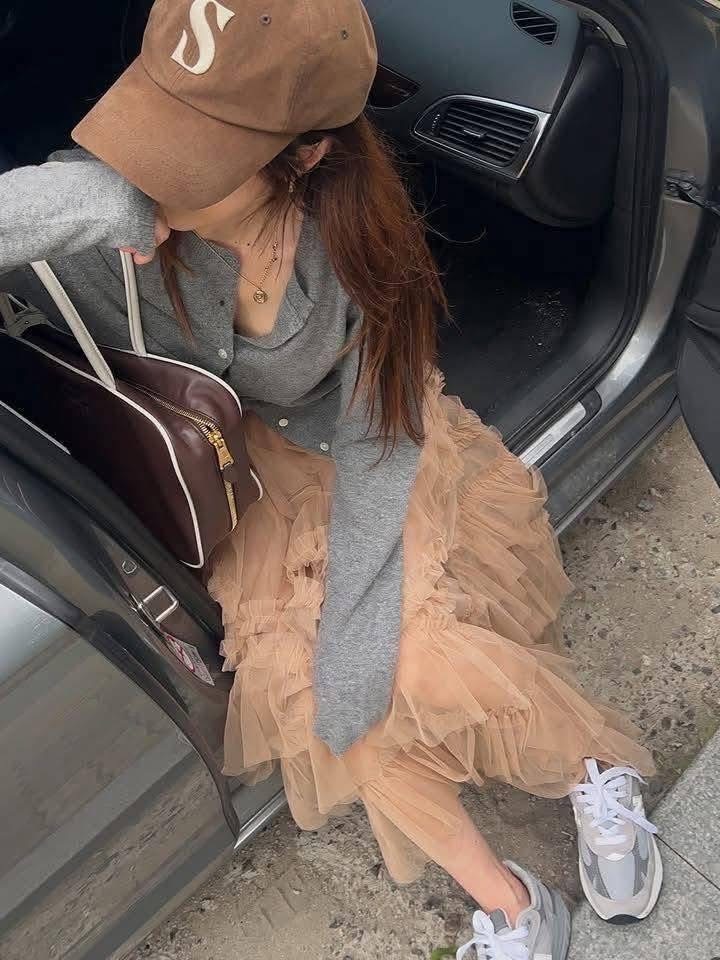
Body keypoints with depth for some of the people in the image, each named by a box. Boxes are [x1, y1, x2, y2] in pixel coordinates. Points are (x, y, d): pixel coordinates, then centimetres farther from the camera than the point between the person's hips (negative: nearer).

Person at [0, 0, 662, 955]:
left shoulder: (350, 242, -26)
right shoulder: (115, 207, -23)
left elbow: (376, 448, -21)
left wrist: (351, 640, -21)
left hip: (380, 463, -2)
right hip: (265, 478, 2)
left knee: (424, 660, -22)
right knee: (293, 670, -17)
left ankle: (595, 773, 13)